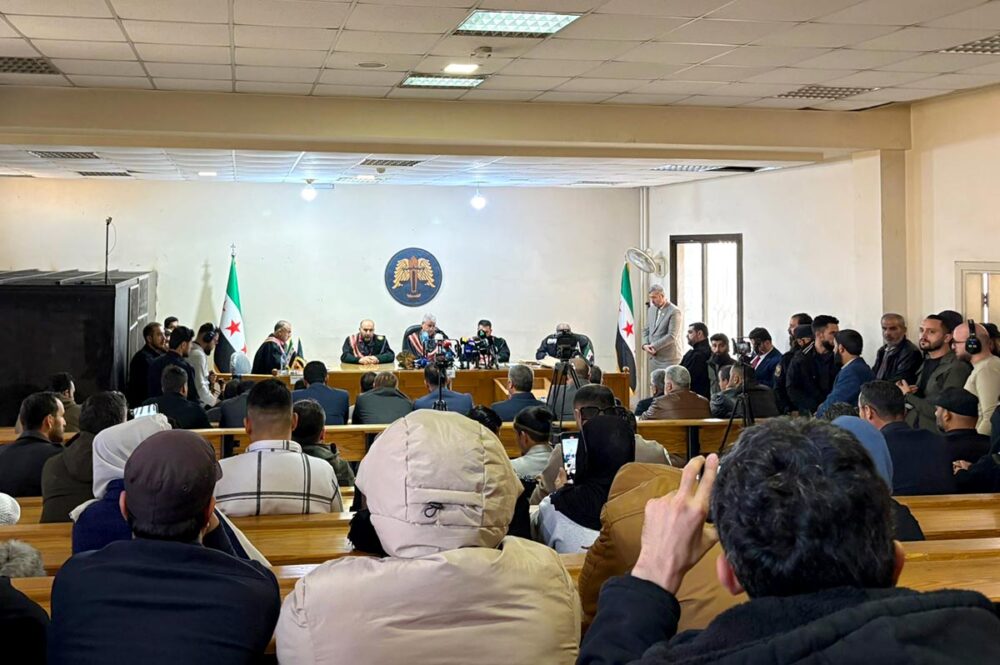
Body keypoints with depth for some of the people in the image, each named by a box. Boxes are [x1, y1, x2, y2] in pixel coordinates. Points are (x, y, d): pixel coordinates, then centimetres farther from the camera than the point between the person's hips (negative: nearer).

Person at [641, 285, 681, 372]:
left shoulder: (674, 312, -11)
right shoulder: (651, 310, 12)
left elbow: (672, 336, -17)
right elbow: (646, 330, 17)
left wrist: (654, 346, -16)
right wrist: (645, 344, -1)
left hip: (668, 359, -7)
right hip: (654, 357, 7)